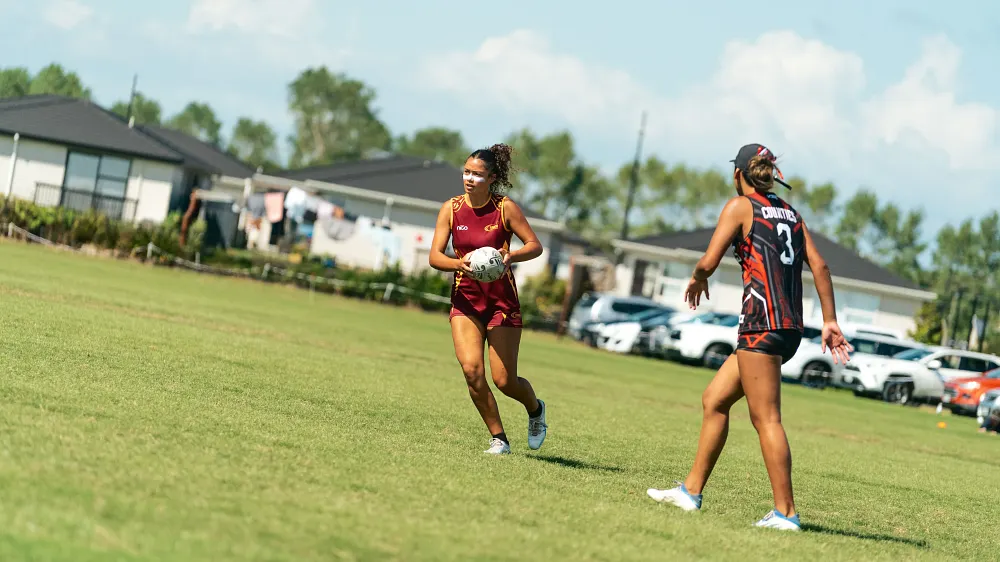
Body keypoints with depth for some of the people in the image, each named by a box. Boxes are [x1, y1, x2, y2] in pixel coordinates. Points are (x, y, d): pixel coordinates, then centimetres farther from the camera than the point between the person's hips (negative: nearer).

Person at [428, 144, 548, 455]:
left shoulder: (506, 208, -9)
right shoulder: (451, 209, -3)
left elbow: (535, 246, -4)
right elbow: (434, 256, -6)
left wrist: (510, 256, -25)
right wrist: (460, 263, -27)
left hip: (502, 299, -2)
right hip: (465, 297, 2)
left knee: (504, 380, -3)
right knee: (471, 369, -16)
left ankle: (535, 409, 32)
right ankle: (499, 439, -1)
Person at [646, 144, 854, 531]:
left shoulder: (740, 206, 0)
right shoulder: (790, 212, 18)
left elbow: (708, 263, -6)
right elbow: (819, 266, 10)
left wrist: (697, 281, 16)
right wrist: (830, 322, 10)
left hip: (762, 322, -8)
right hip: (791, 328, 8)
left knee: (766, 419, -6)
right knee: (714, 400, 15)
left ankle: (785, 513, -8)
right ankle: (691, 491, 19)